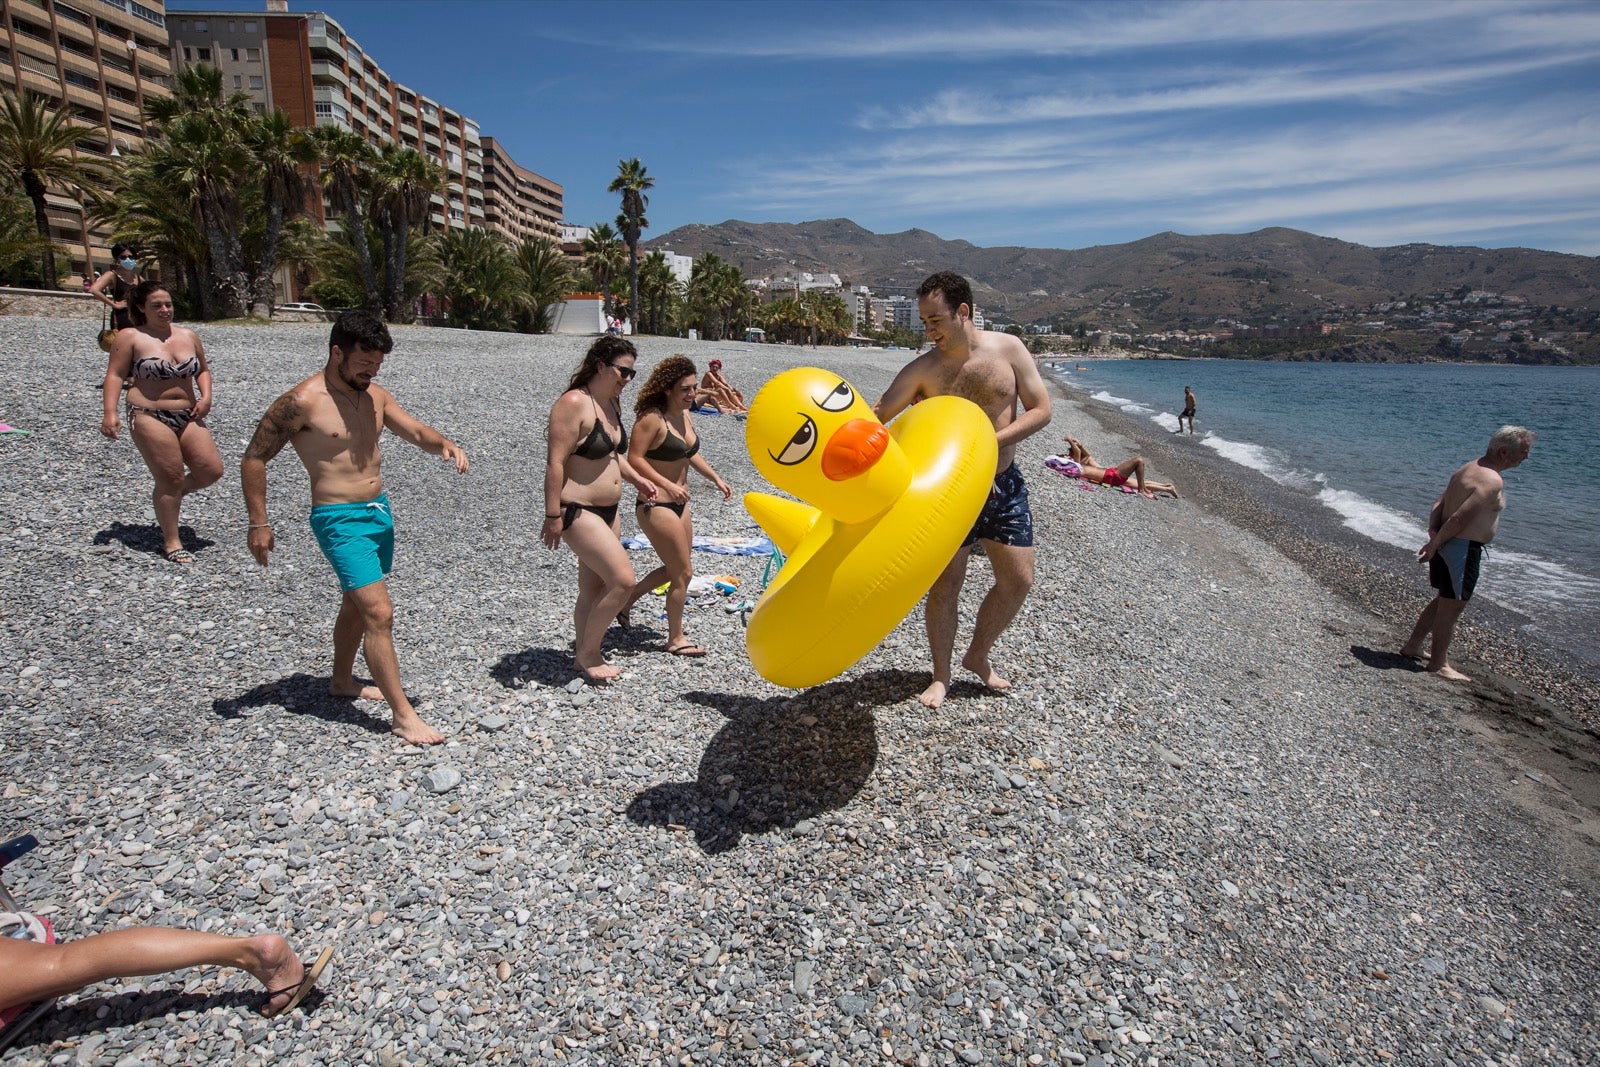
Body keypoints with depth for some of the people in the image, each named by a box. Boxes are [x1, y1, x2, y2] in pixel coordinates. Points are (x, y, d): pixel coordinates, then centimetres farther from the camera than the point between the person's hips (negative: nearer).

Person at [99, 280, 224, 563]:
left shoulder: (189, 336, 13)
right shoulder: (130, 337, -1)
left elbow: (203, 371, 22)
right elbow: (115, 375, -4)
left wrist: (206, 397, 3)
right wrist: (110, 412, -13)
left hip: (188, 417, 5)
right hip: (150, 417, -5)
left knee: (211, 470, -6)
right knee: (170, 479, -6)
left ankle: (171, 496, 27)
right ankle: (171, 543, 7)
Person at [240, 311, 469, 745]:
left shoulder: (375, 396, 5)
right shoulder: (303, 401, -15)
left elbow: (415, 432, 4)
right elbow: (254, 458, -9)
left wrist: (443, 443, -20)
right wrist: (259, 524, -11)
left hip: (379, 512, 8)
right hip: (340, 519, -8)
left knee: (357, 602, 23)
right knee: (379, 613, -12)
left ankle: (342, 681, 45)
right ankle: (403, 715, -5)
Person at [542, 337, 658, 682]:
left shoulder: (612, 402, 10)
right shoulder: (574, 403, -18)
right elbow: (555, 462, -20)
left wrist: (636, 479, 12)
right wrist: (553, 516, -21)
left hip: (607, 510, 9)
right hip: (577, 511, -9)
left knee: (593, 587, 15)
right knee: (623, 580, -13)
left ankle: (584, 654, 30)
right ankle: (588, 652, 6)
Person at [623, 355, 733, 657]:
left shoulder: (684, 415, 8)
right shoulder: (652, 418, -18)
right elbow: (634, 459, -22)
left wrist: (716, 478, 15)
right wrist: (668, 485, -27)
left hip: (678, 504, 9)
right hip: (656, 506, -9)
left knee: (674, 569, 19)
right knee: (683, 572, -3)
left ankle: (626, 598, 37)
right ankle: (676, 639, 13)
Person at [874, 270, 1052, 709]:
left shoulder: (1008, 348, -6)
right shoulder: (923, 369, -10)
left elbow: (1041, 410, -7)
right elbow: (877, 416, -13)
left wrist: (991, 440, -20)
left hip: (1003, 483, 3)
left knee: (1018, 580, 7)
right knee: (945, 582, 2)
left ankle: (978, 655, 30)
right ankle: (941, 677, 20)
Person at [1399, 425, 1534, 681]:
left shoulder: (1468, 469, 12)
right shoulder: (1492, 481, -19)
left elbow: (1439, 504, 8)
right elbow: (1459, 518, -23)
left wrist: (1433, 533, -4)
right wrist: (1435, 545, -16)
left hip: (1446, 545, 10)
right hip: (1463, 548, -10)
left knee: (1444, 601, 21)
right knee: (1452, 605, 1)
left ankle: (1412, 646, 29)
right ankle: (1439, 663, 10)